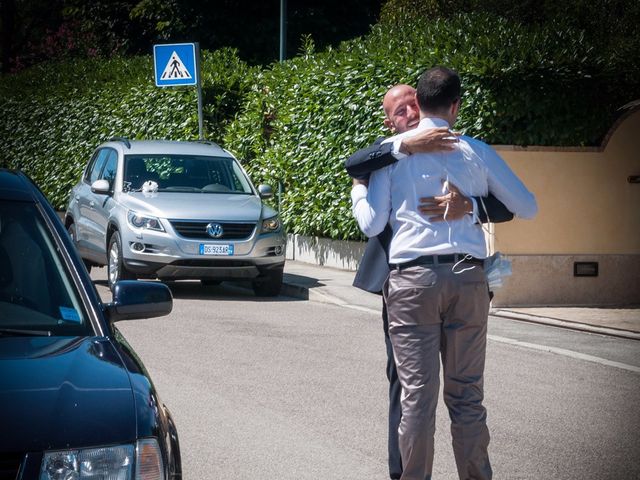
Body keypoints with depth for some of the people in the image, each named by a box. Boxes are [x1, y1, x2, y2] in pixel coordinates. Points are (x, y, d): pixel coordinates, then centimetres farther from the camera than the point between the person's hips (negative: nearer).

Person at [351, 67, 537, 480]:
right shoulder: (477, 152, 7)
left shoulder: (392, 149, 2)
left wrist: (357, 191, 21)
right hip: (469, 278, 1)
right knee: (467, 395, 7)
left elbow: (371, 224, 1)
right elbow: (528, 208, 15)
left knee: (417, 395, 0)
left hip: (412, 278, -1)